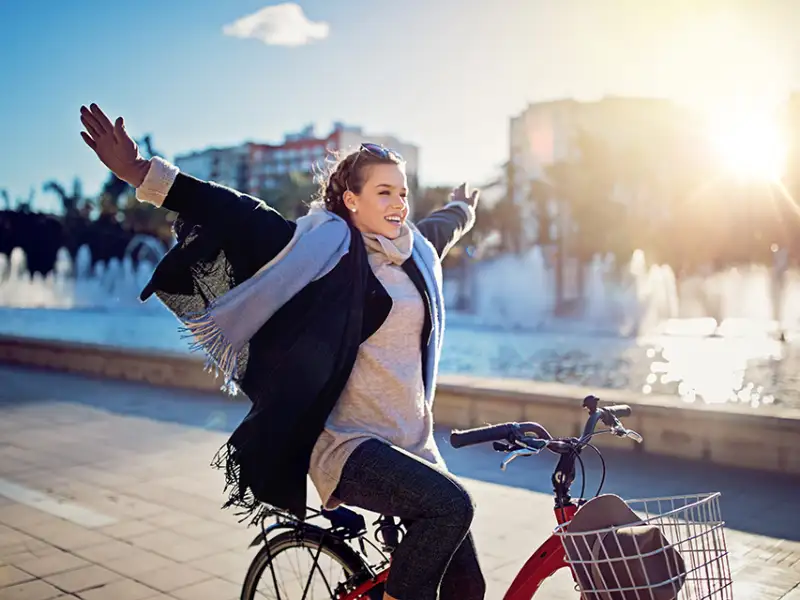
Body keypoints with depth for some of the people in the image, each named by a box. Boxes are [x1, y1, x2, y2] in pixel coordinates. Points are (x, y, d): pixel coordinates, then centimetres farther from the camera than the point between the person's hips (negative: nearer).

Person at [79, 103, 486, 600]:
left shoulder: (416, 250, 13)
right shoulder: (323, 244, -5)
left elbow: (443, 228, 36)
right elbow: (237, 216, -10)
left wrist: (464, 209, 57)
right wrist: (142, 174, -16)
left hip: (414, 443, 7)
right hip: (347, 444, -7)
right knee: (451, 505, -30)